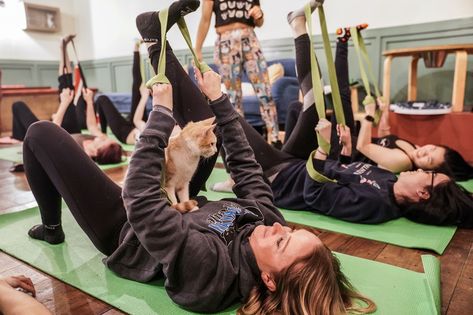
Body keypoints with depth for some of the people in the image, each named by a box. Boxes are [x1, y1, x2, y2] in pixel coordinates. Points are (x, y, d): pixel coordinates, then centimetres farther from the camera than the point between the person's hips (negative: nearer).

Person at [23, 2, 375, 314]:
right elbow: (246, 165, -10)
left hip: (124, 228, -5)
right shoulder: (268, 221, -23)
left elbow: (139, 197, -43)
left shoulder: (209, 268, -42)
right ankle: (156, 38, 5)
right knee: (205, 122, -3)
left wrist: (161, 112, -37)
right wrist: (218, 99, -9)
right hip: (179, 208, 6)